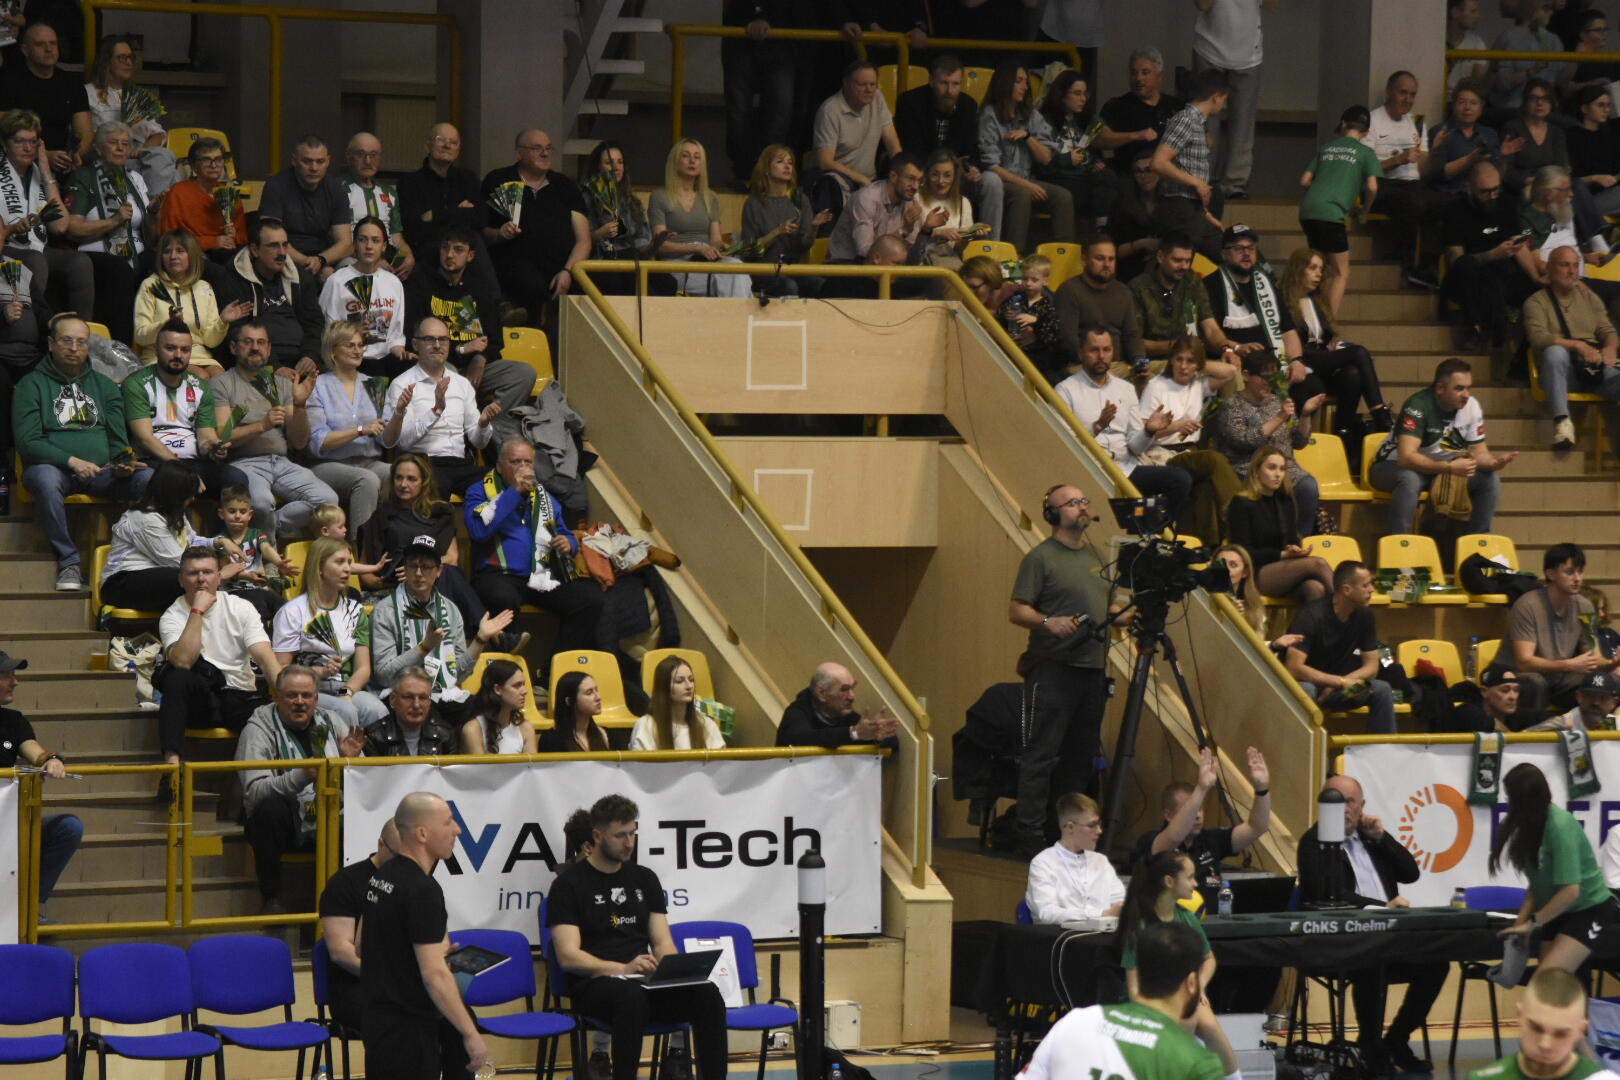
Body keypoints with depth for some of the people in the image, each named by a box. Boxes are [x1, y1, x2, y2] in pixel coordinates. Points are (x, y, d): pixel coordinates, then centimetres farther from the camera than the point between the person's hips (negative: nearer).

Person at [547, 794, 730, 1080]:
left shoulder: (644, 879, 16)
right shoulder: (570, 884, 0)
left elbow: (662, 943, 15)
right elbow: (568, 957, -8)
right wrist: (623, 968, -22)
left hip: (645, 983, 5)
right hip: (594, 985, -5)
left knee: (707, 994, -25)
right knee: (631, 996, -41)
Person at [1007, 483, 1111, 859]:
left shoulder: (1095, 556, 18)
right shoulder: (1041, 557, -5)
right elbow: (1017, 612, -9)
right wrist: (1048, 622, -26)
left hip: (1092, 668, 8)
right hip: (1053, 669, -8)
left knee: (1081, 756, 10)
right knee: (1041, 754, -8)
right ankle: (1031, 835, -9)